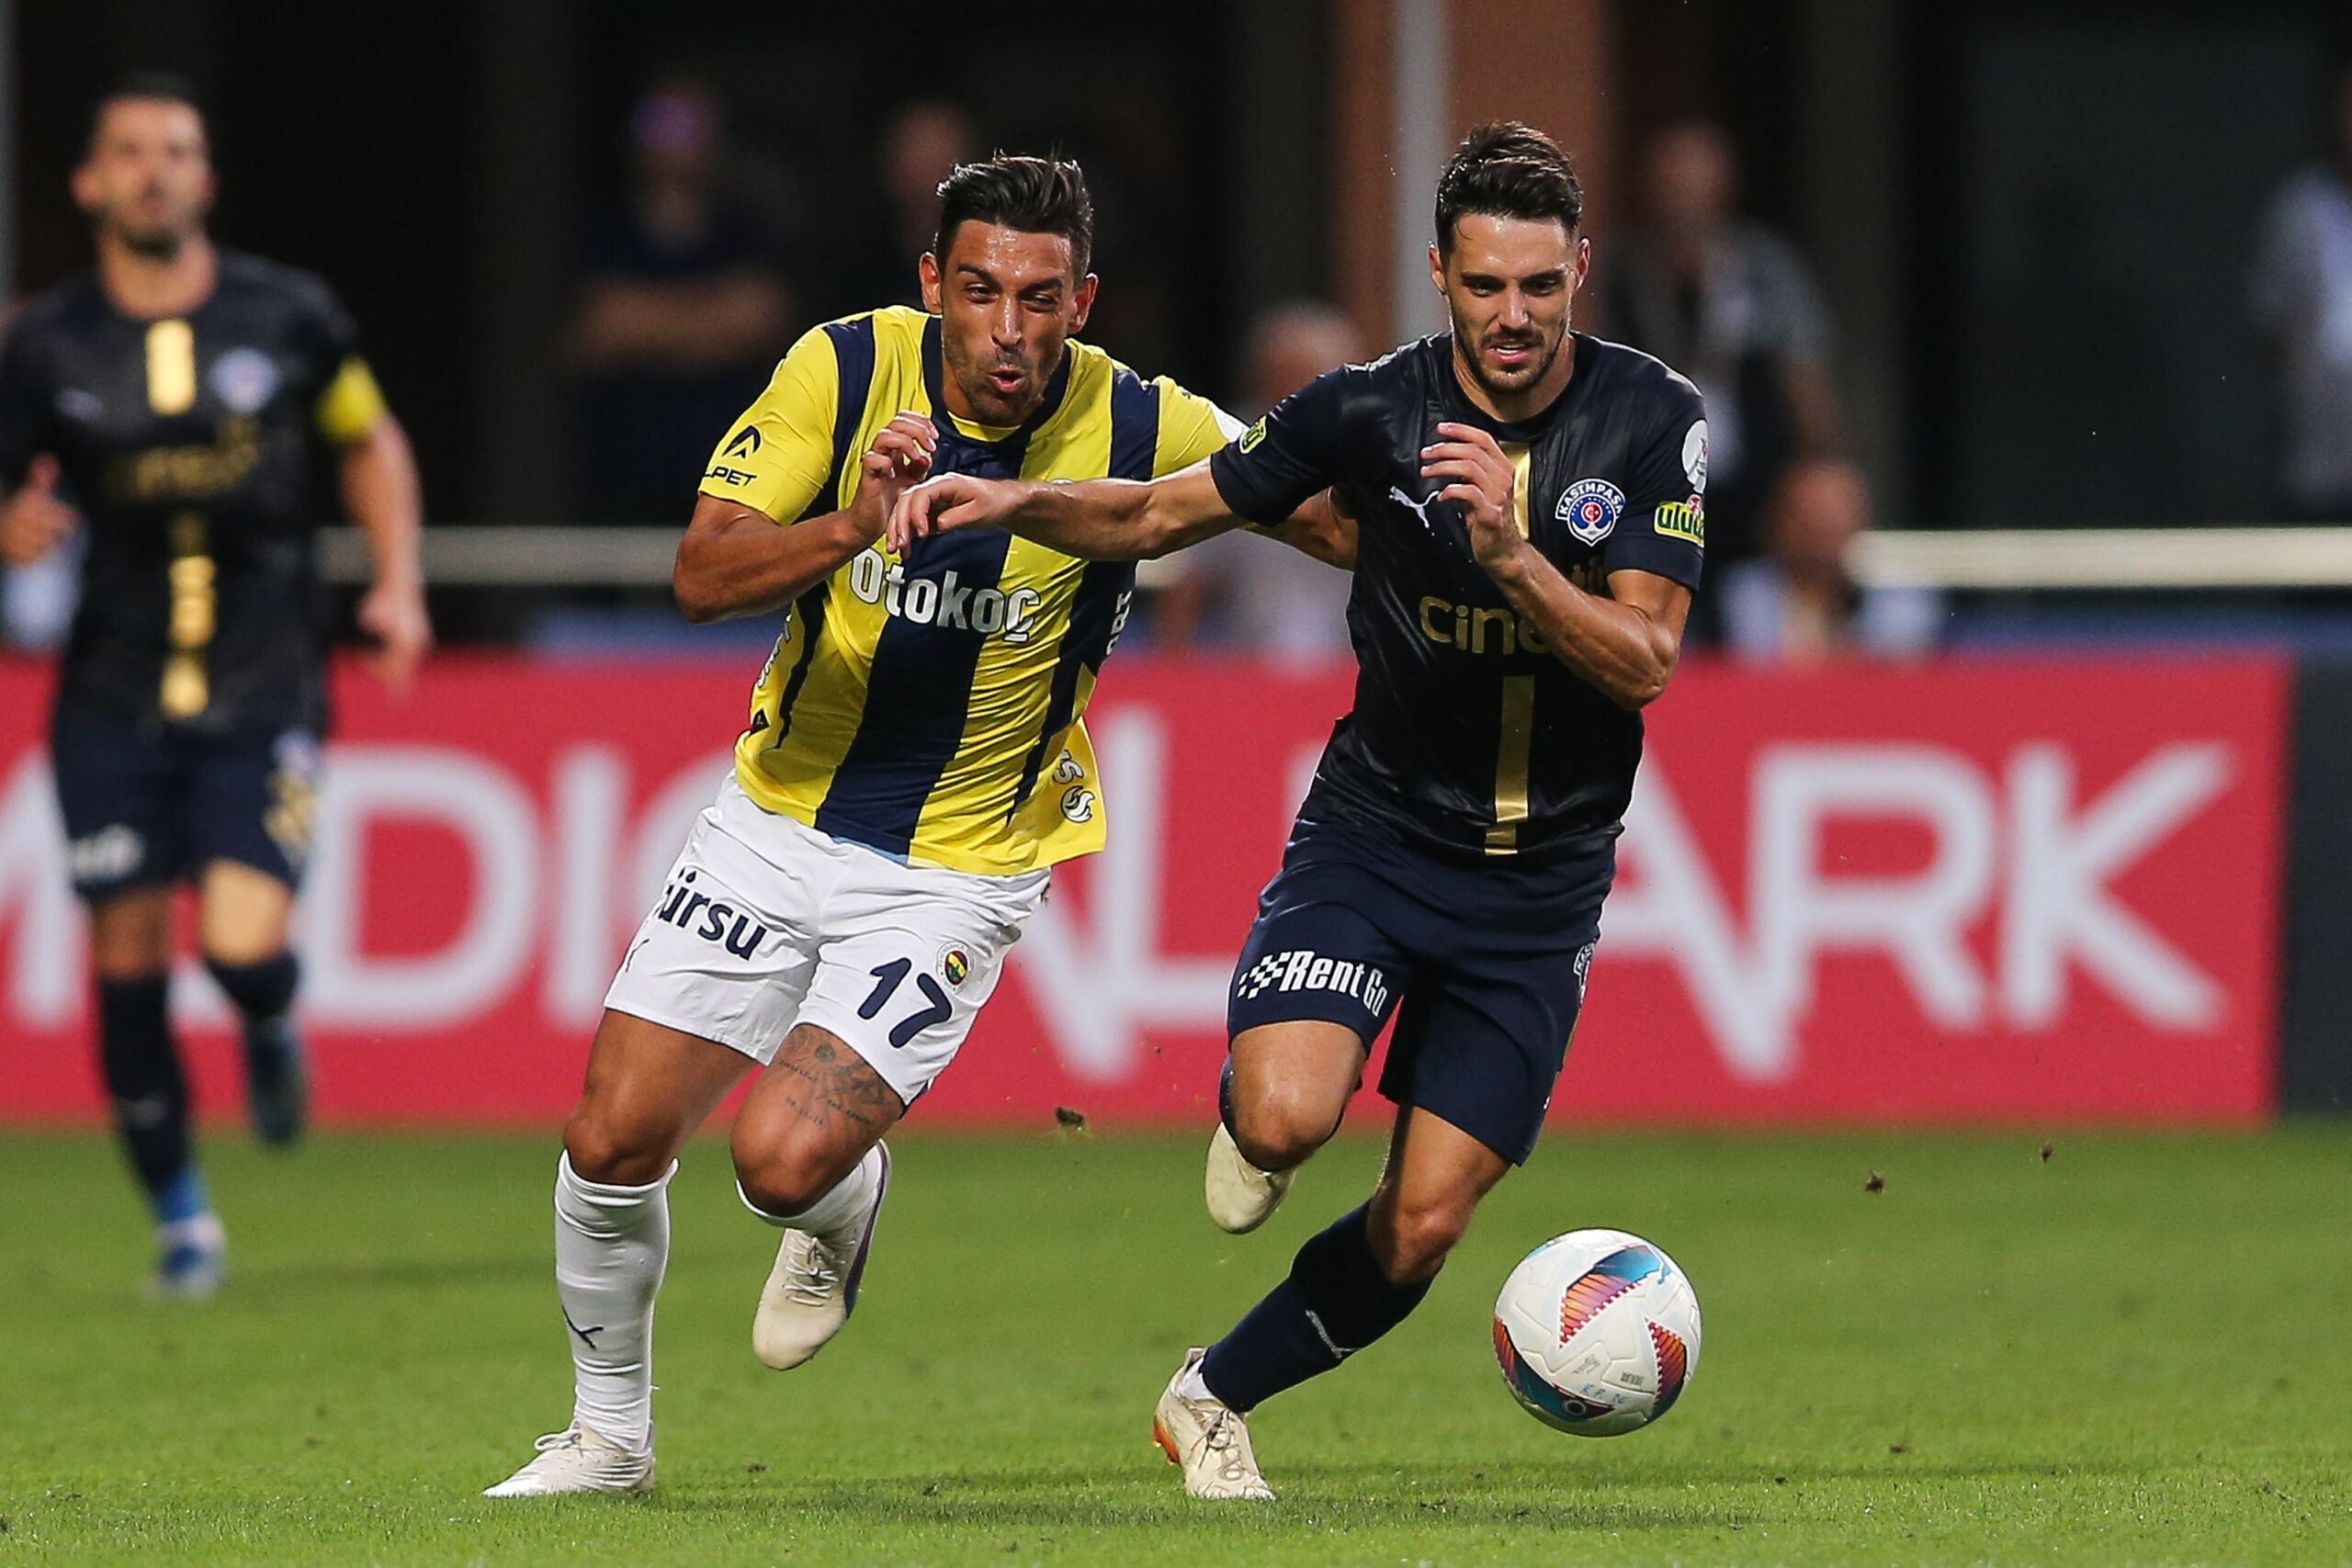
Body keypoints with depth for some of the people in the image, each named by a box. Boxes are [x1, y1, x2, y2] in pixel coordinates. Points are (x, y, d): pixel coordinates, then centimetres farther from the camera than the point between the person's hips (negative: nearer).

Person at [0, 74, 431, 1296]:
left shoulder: (288, 315, -1)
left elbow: (370, 442, 15)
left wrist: (397, 586, 4)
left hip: (264, 691, -1)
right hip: (114, 696, 1)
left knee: (243, 942, -17)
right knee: (127, 956, 1)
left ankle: (271, 1029, 22)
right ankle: (179, 1218, 19)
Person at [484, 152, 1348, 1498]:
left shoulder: (1139, 428, -17)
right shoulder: (847, 369, -13)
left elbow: (1330, 516, 0)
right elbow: (704, 576, -19)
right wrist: (850, 528, -37)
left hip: (958, 869, -2)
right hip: (780, 819, 3)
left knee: (784, 1161, -20)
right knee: (615, 1141, -1)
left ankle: (845, 1208, 19)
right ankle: (609, 1436, 24)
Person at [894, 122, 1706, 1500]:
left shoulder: (1655, 420, -10)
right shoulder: (1374, 407, -9)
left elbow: (1645, 663, -15)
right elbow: (1155, 516, 2)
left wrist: (1513, 557, -31)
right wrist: (1011, 501, -17)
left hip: (1543, 881, 1)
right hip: (1374, 830, -1)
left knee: (1419, 1231, -2)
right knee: (1287, 1118, -27)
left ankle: (1214, 1399, 23)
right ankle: (1249, 1122, 11)